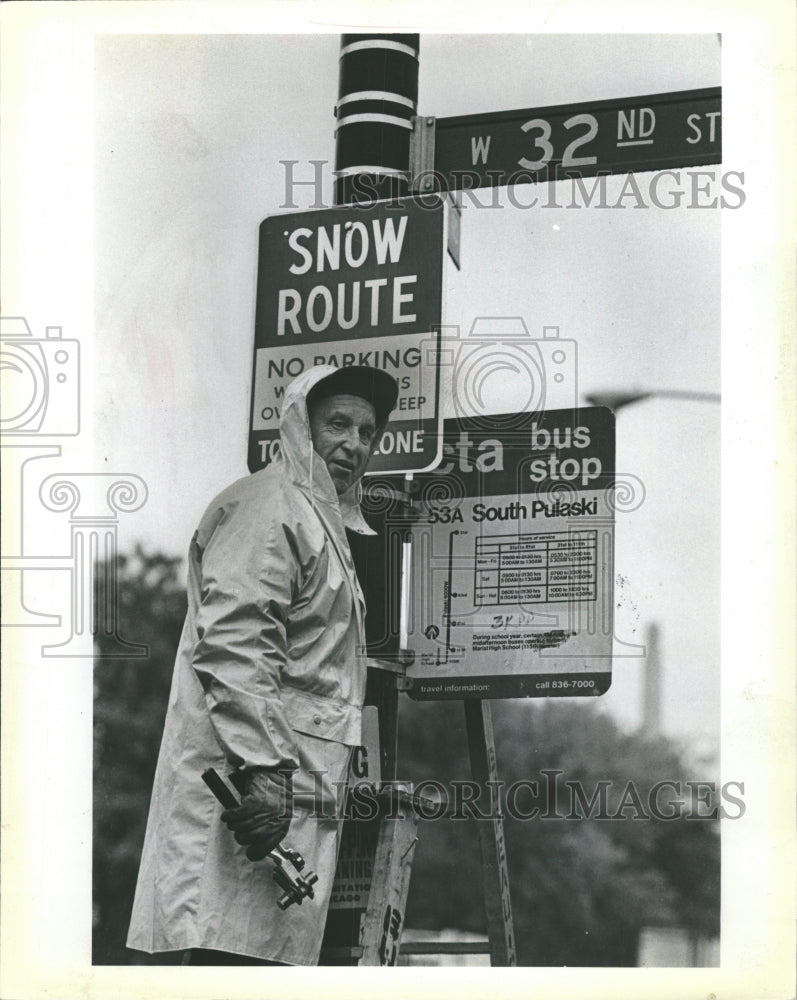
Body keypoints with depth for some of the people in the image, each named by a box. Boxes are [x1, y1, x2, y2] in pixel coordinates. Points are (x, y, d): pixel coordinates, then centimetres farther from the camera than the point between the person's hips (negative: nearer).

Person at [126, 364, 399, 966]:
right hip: (253, 787, -11)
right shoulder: (268, 505, -7)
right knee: (235, 955, -16)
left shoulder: (323, 520, 28)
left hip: (293, 787, 11)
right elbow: (233, 644, -20)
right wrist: (262, 767, -27)